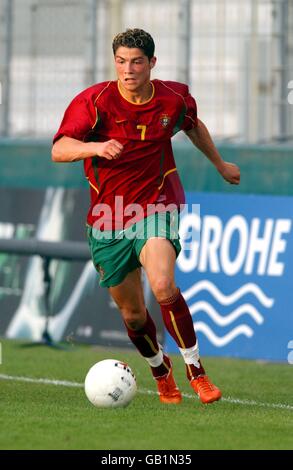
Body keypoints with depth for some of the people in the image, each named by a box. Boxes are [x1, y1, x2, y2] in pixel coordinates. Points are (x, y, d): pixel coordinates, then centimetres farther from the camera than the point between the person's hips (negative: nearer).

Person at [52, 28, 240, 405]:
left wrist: (220, 165, 31)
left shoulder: (175, 98, -4)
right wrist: (96, 147, -41)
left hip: (157, 206, -1)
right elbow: (58, 150, -23)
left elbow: (194, 126, 20)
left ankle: (195, 370, -12)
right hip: (108, 217, 1)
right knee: (132, 313, 9)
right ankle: (159, 369, 39)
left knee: (163, 287, -27)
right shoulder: (94, 101, -13)